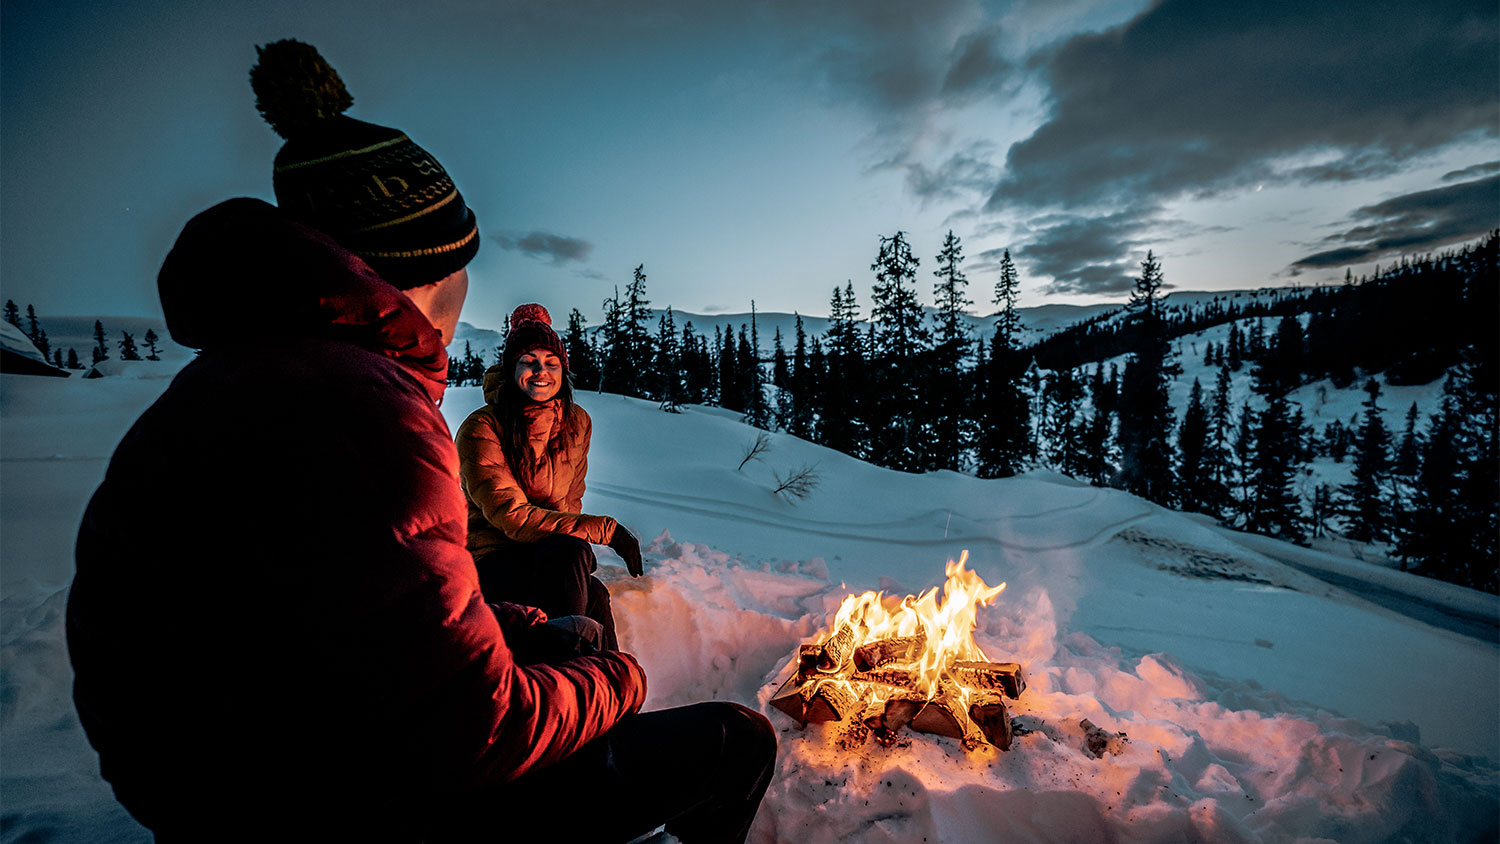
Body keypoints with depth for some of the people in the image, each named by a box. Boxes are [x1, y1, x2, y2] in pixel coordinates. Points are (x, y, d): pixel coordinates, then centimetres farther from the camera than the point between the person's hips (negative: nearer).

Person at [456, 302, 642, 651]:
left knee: (593, 594, -29)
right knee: (568, 553, -34)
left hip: (550, 554, 4)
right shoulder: (481, 430, -14)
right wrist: (607, 530, -25)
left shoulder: (577, 423, 3)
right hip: (492, 562, -4)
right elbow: (513, 517, -21)